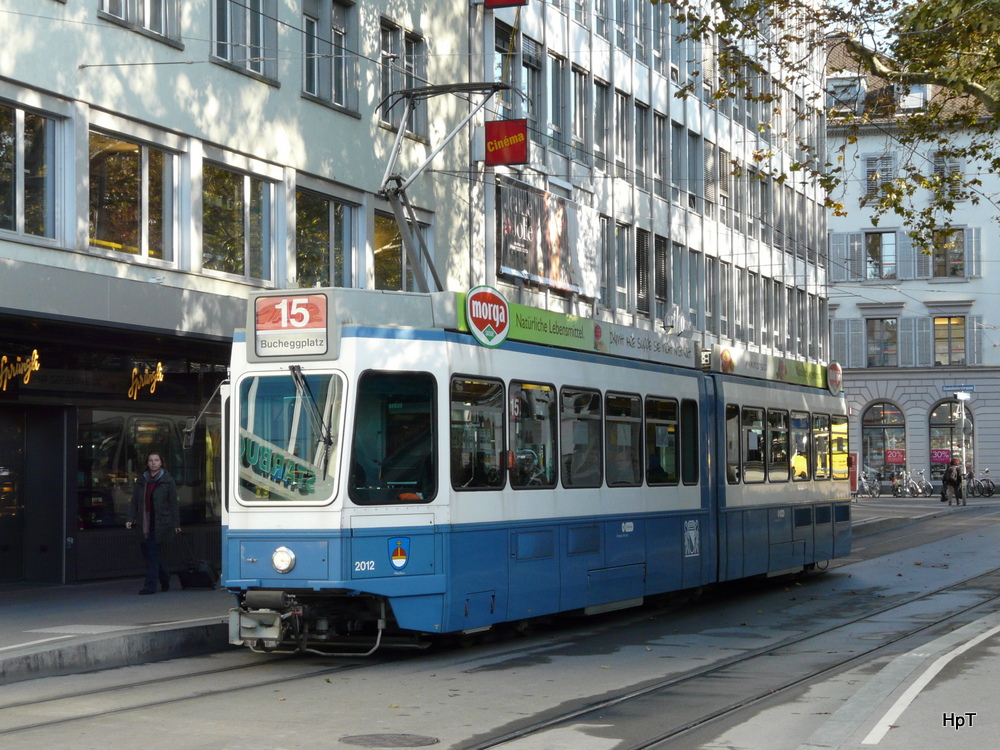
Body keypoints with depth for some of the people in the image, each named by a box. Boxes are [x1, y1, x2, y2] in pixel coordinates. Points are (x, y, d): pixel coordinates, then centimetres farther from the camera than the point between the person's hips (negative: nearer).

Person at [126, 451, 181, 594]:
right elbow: (134, 501, 11)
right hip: (145, 523, 5)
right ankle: (165, 579, 27)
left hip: (160, 523, -5)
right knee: (147, 552, 8)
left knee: (153, 554, -7)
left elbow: (173, 503, -1)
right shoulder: (141, 480, 11)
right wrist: (130, 518, 0)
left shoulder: (167, 481, -1)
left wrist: (176, 524, -3)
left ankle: (150, 585, -3)